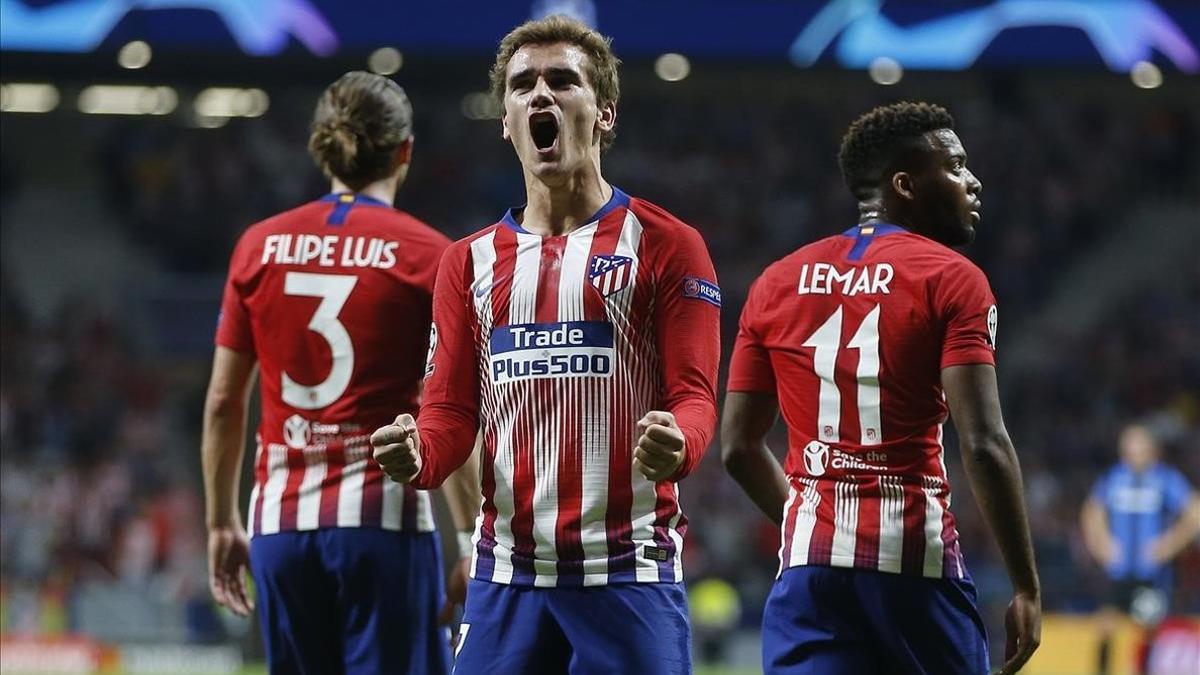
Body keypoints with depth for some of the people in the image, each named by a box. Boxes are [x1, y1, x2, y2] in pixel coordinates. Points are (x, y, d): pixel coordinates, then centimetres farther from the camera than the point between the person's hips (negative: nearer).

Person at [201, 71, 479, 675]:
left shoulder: (259, 247, 7)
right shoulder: (428, 256, -3)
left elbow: (223, 403, 9)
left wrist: (222, 523, 18)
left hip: (280, 516, 4)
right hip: (382, 516, -4)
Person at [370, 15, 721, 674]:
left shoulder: (665, 245, 3)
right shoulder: (470, 261, 15)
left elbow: (694, 395, -3)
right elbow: (452, 409, 12)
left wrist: (677, 444, -27)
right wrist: (419, 458, -11)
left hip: (628, 573, -4)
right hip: (506, 573, 4)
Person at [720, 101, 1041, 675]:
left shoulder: (778, 283, 13)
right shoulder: (952, 280, -4)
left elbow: (738, 446, 15)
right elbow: (984, 445, -13)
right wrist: (1026, 588, -8)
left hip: (810, 562, 4)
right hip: (917, 561, -4)